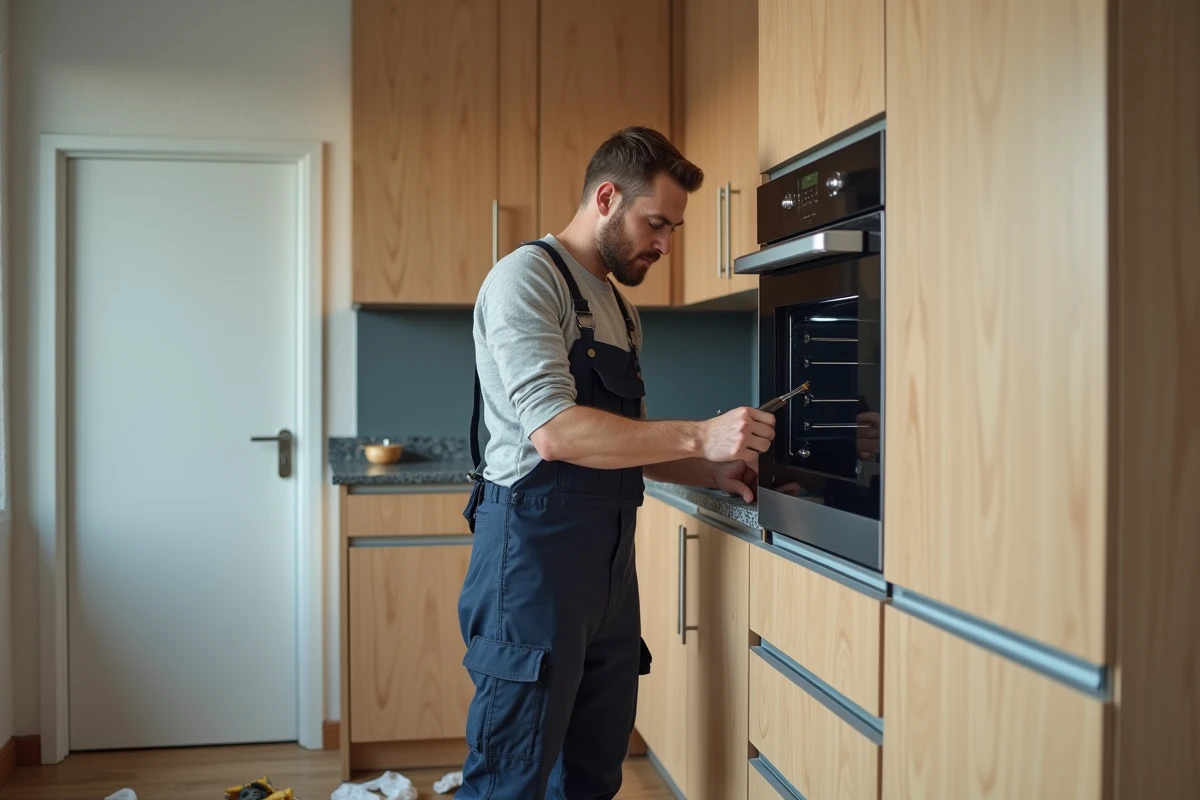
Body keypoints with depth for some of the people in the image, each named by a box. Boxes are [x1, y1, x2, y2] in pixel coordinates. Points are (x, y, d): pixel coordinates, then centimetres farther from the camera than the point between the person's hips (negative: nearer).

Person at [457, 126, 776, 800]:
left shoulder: (622, 311, 18)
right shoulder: (528, 277, -9)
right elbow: (554, 431, -22)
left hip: (610, 554, 9)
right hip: (536, 547, -8)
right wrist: (700, 437, -23)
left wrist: (712, 475, 7)